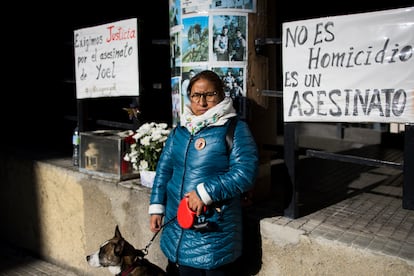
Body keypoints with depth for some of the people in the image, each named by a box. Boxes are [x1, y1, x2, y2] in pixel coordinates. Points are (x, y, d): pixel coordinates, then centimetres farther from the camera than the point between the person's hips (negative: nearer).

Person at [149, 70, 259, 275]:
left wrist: (206, 192, -21)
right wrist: (156, 207, 7)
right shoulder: (179, 131, 11)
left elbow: (246, 172, -19)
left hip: (215, 230, -5)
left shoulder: (235, 129, -8)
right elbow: (164, 169, 13)